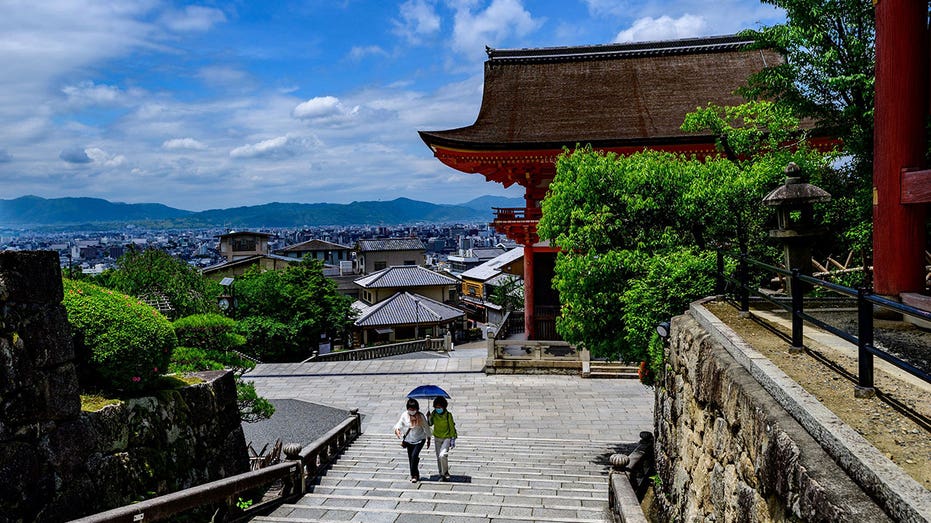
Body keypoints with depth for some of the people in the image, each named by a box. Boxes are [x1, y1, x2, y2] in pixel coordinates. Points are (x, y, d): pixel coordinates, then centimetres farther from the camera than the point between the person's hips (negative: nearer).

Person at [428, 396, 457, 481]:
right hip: (437, 438, 4)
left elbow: (452, 427, -6)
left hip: (446, 438, -4)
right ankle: (441, 475, 24)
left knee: (443, 455, -23)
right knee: (439, 458, 9)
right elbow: (430, 424, 7)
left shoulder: (448, 415, -14)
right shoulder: (433, 414, -6)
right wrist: (429, 418, -13)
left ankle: (445, 473, -4)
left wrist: (453, 439, -6)